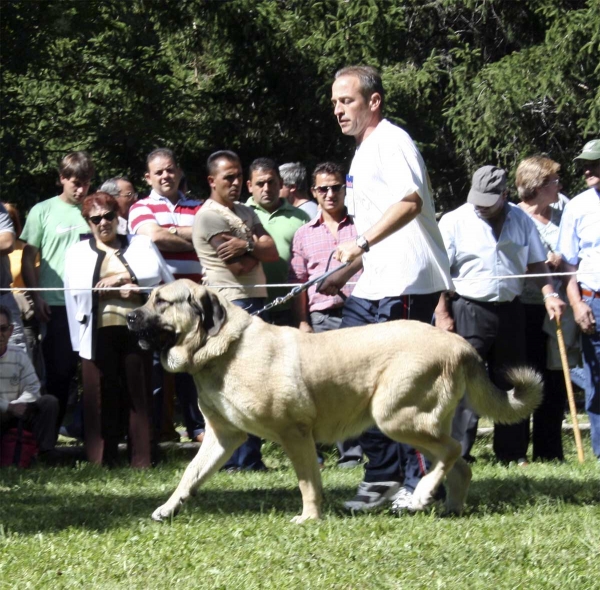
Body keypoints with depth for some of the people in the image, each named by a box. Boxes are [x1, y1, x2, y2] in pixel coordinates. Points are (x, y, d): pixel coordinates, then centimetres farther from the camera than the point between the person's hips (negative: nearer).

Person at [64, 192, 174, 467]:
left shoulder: (142, 245, 16)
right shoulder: (77, 252, 16)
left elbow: (164, 279, 0)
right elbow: (79, 289, -2)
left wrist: (124, 276, -9)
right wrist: (121, 292, -10)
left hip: (136, 329, 0)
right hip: (98, 333, 0)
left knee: (138, 394, -2)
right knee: (101, 399, -4)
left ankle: (142, 463, 1)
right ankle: (100, 463, -1)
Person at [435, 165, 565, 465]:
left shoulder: (521, 220, 7)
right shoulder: (454, 221, -3)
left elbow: (536, 262, 13)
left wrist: (548, 294, -3)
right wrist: (442, 313, -10)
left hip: (510, 310, 4)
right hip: (468, 312, -4)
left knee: (510, 383, 8)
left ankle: (513, 452, 15)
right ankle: (456, 455, -6)